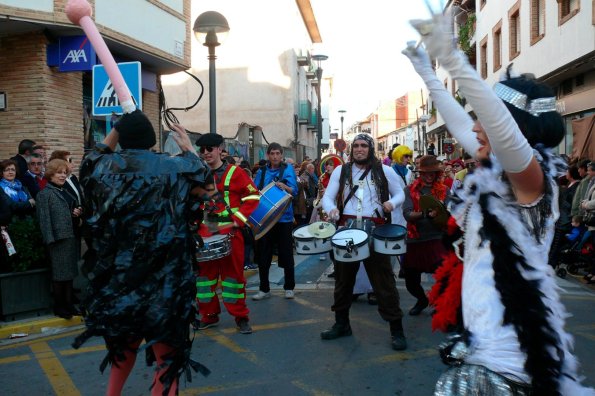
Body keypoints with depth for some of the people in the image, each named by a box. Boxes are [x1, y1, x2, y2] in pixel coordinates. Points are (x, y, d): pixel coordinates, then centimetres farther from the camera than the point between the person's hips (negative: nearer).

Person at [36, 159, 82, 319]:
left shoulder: (66, 192, 18)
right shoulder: (45, 194, -5)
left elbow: (75, 209, 28)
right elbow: (44, 218, -13)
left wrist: (78, 213, 4)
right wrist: (50, 238, -20)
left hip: (72, 237, 7)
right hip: (58, 238, -7)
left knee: (70, 272, 11)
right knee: (59, 273, 0)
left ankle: (69, 303, 20)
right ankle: (58, 306, 11)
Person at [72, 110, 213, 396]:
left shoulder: (104, 167, -1)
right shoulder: (174, 168, -8)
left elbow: (90, 162, 25)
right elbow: (208, 188, 9)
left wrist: (116, 129, 21)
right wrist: (189, 151, 13)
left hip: (115, 275, 5)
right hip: (162, 278, -4)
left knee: (124, 343, 28)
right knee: (167, 353, 7)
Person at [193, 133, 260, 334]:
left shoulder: (234, 172, -3)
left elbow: (253, 197, -7)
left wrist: (238, 220, -14)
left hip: (230, 232, -4)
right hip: (205, 233, 5)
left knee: (233, 271, 0)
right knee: (205, 272, 9)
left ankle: (241, 317, 11)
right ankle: (209, 315, 23)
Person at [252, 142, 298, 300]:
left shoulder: (288, 169, -2)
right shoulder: (262, 171, 8)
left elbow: (294, 190, -12)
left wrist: (285, 187, -32)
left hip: (284, 218, -3)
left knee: (286, 255, 4)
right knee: (263, 255, 7)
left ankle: (289, 288, 18)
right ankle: (264, 289, 19)